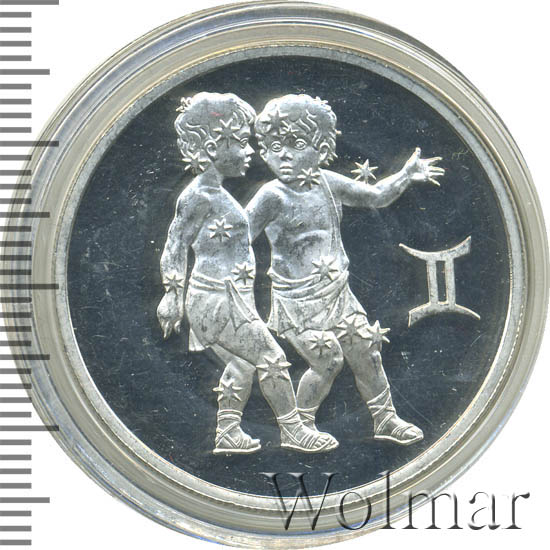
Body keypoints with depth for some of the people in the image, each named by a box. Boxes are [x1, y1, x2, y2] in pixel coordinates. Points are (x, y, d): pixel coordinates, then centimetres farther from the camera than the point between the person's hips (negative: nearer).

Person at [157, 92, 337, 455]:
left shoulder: (215, 193, 14)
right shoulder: (200, 194, -15)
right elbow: (176, 245, -13)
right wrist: (174, 295, -14)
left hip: (227, 298, 10)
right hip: (219, 301, -10)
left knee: (242, 364, 16)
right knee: (272, 359, -1)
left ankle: (228, 432, 23)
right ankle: (293, 431, 9)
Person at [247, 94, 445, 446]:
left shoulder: (327, 183, 1)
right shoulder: (273, 196, -15)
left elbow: (377, 197, 11)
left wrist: (407, 176, 5)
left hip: (337, 292, 6)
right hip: (298, 300, -6)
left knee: (366, 351, 10)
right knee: (327, 362, -7)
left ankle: (386, 419, 26)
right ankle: (300, 424, 17)